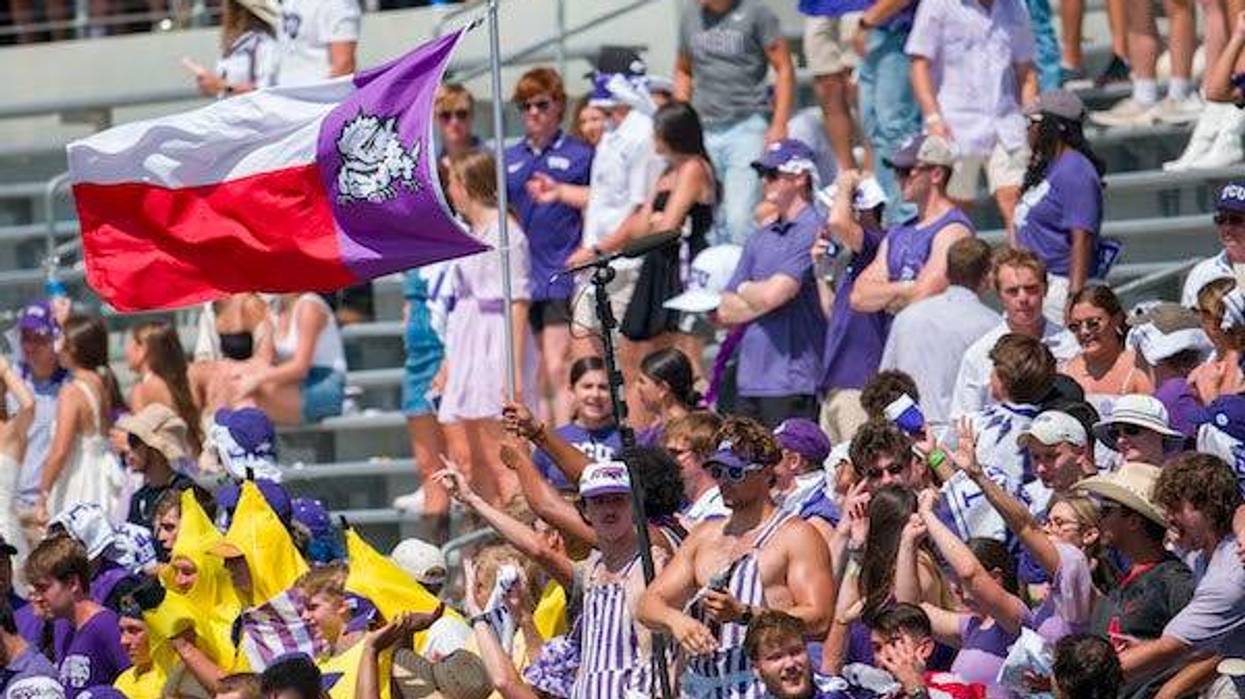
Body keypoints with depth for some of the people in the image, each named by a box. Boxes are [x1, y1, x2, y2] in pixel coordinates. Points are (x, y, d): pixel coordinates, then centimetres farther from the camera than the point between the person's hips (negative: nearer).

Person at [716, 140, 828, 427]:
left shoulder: (812, 231, -6)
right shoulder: (760, 238, 19)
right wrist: (758, 295, -3)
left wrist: (745, 290, 6)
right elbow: (726, 310, 15)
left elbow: (773, 295, -16)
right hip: (750, 381, 8)